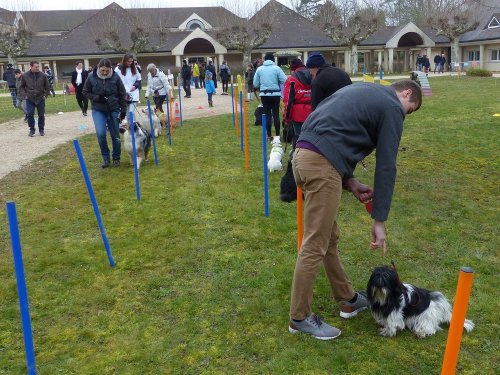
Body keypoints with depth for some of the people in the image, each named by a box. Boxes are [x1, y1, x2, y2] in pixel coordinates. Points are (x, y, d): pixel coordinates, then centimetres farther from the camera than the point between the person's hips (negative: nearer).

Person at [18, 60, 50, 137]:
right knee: (30, 114, -5)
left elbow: (47, 87, 9)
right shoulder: (25, 76, -1)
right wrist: (24, 95, -4)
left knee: (41, 115, 6)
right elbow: (21, 87, 8)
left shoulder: (43, 75, -1)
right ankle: (31, 130, 8)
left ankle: (41, 130, 20)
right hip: (30, 99, 0)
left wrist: (45, 95, 0)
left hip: (40, 99, 0)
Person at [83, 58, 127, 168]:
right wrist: (96, 98, -15)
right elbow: (85, 92, 2)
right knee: (100, 133, -16)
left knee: (115, 135, 5)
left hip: (114, 110, 0)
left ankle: (116, 158, 25)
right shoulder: (91, 77, -9)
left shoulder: (115, 77, -10)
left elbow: (122, 94, -1)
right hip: (98, 110, 0)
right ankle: (105, 157, 4)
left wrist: (123, 110, -4)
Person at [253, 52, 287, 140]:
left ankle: (269, 135, 10)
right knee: (276, 115, 5)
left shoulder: (259, 69, 0)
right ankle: (277, 135, 5)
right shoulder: (276, 68, -6)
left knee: (267, 115, 8)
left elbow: (255, 84, 1)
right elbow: (284, 80, -12)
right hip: (275, 94, -1)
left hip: (264, 95, 2)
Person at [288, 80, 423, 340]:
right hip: (322, 164, -10)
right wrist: (379, 221, 2)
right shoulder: (392, 107, 3)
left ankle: (347, 299, 33)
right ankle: (299, 318, 11)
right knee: (315, 246, -1)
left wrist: (349, 181, 15)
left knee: (330, 236, 18)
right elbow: (386, 167, -1)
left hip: (303, 155, 10)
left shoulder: (363, 92, 27)